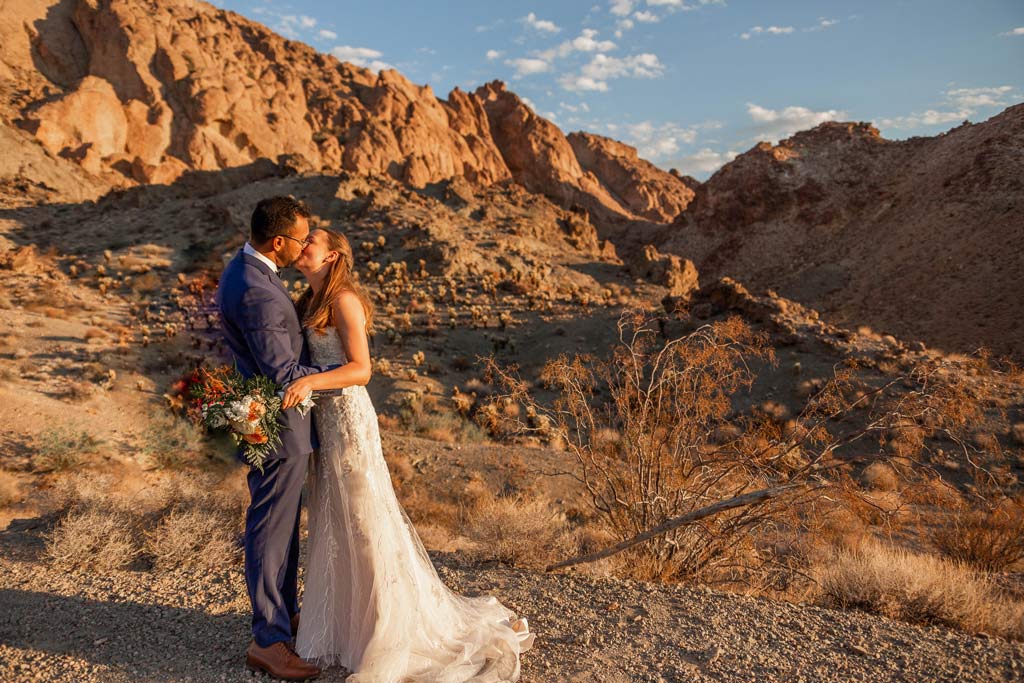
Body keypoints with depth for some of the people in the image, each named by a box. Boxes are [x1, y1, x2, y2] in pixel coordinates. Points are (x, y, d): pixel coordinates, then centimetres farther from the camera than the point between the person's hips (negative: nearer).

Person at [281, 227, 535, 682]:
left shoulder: (344, 299, -13)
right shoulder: (310, 303, 13)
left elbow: (361, 369, -21)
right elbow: (306, 360, 12)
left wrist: (310, 383, -32)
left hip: (347, 419, -8)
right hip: (321, 420, 8)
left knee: (366, 523, 0)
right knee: (331, 523, 15)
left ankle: (395, 634, 15)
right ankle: (343, 622, 31)